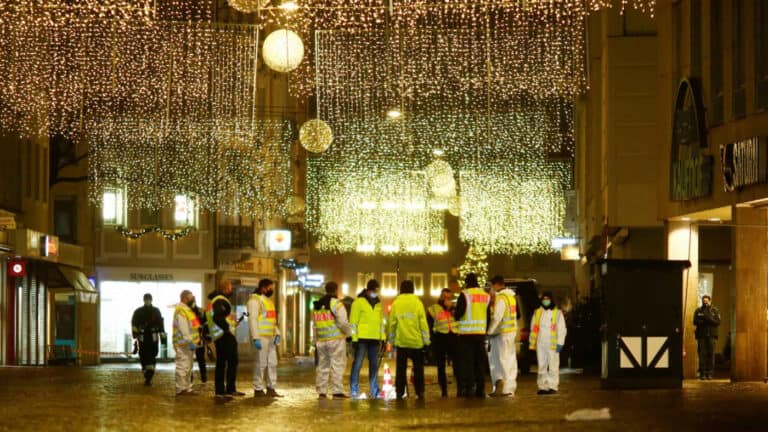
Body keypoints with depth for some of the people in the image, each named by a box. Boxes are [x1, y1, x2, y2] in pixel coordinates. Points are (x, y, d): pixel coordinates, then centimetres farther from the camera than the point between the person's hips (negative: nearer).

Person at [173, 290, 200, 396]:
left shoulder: (187, 309, 20)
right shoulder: (181, 310, -14)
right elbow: (183, 328, -22)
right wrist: (189, 341, -25)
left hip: (189, 344, 11)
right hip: (183, 344, -11)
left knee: (188, 367, 15)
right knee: (183, 366, -10)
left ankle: (187, 388, 20)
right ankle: (181, 389, -9)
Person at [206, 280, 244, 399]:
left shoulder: (213, 300, 19)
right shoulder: (221, 301, -14)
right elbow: (218, 317, -28)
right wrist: (227, 328, -20)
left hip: (218, 337, 10)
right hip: (226, 336, -10)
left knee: (220, 364, 12)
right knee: (232, 362, -8)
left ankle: (220, 391, 14)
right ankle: (230, 390, -11)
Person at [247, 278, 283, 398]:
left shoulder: (268, 300, 19)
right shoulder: (255, 300, -10)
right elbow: (253, 320, -17)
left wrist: (277, 333, 13)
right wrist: (256, 338, -22)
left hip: (271, 337, 9)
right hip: (261, 337, -9)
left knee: (272, 363, 9)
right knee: (261, 363, -6)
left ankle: (271, 389, 15)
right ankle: (258, 390, 0)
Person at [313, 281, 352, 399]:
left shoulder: (317, 306, 13)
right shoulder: (336, 304, -8)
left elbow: (315, 326, 15)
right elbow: (343, 323, -15)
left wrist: (316, 340, 19)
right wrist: (348, 332, 2)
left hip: (321, 340, 6)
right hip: (336, 339, -6)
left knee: (323, 365, 11)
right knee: (337, 365, -4)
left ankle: (321, 392, 11)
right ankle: (337, 391, -8)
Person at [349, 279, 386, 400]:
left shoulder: (378, 304, 16)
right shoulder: (359, 302, -5)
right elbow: (353, 321, -7)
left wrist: (382, 337, 15)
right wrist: (354, 338, -12)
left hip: (375, 339, 6)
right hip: (362, 338, -6)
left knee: (374, 365, 9)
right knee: (358, 364, -4)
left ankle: (374, 391, 14)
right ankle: (354, 390, -2)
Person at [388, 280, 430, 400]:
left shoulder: (396, 303, 1)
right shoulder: (417, 302, -3)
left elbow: (392, 323, 2)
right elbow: (423, 322, -4)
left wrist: (391, 339, 12)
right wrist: (426, 339, 3)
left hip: (401, 341, 1)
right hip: (416, 341, -1)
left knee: (401, 368, 6)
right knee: (418, 368, 7)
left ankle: (399, 392, 2)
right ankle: (420, 392, 2)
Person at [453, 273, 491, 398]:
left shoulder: (465, 295, -9)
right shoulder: (486, 296, 10)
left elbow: (458, 314, -14)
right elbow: (488, 316, 14)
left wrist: (454, 314, 9)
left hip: (467, 333, -5)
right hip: (481, 332, 5)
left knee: (466, 362, -1)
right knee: (480, 361, 11)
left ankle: (467, 388, -6)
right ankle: (480, 389, 11)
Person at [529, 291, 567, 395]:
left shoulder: (557, 313, 2)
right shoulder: (537, 312, 13)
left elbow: (562, 330, -1)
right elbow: (533, 328, 16)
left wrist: (560, 343, -9)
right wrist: (532, 343, 10)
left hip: (552, 345, -4)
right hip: (540, 344, 4)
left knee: (553, 366, -6)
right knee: (542, 366, 6)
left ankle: (553, 386, -3)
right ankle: (543, 386, 10)